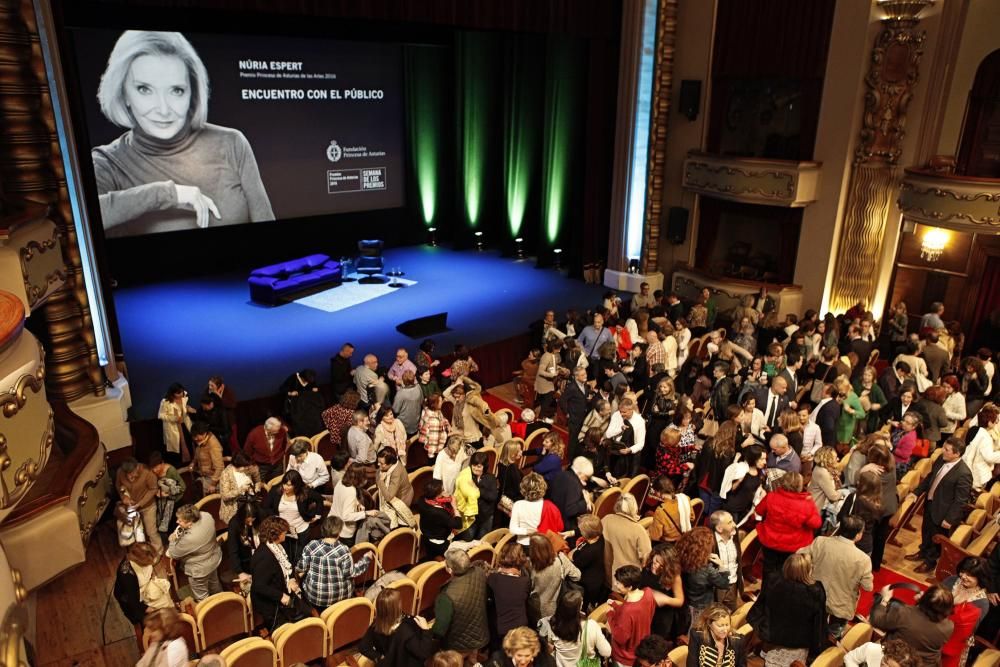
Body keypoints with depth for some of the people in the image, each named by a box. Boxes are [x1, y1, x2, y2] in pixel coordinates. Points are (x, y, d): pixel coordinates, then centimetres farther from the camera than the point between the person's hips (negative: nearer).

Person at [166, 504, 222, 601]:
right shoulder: (207, 516, -23)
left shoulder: (189, 538, -42)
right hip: (214, 558, 8)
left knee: (202, 598, 21)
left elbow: (174, 554, -21)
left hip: (200, 570, -8)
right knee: (214, 582, 36)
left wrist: (173, 540, -4)